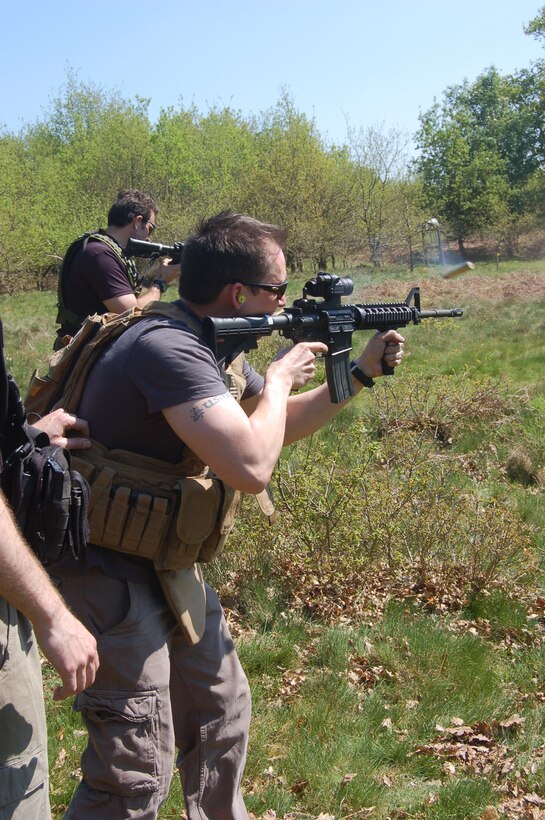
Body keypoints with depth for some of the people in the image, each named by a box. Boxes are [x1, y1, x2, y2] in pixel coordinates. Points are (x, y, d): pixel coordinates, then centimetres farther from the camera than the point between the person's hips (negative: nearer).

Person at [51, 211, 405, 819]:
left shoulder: (214, 346, 6)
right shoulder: (166, 349, -26)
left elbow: (281, 425, 20)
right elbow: (252, 467, -35)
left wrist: (361, 373, 10)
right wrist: (280, 377, -17)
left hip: (164, 564, 10)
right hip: (106, 570, -10)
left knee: (222, 712, 20)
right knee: (138, 771, -6)